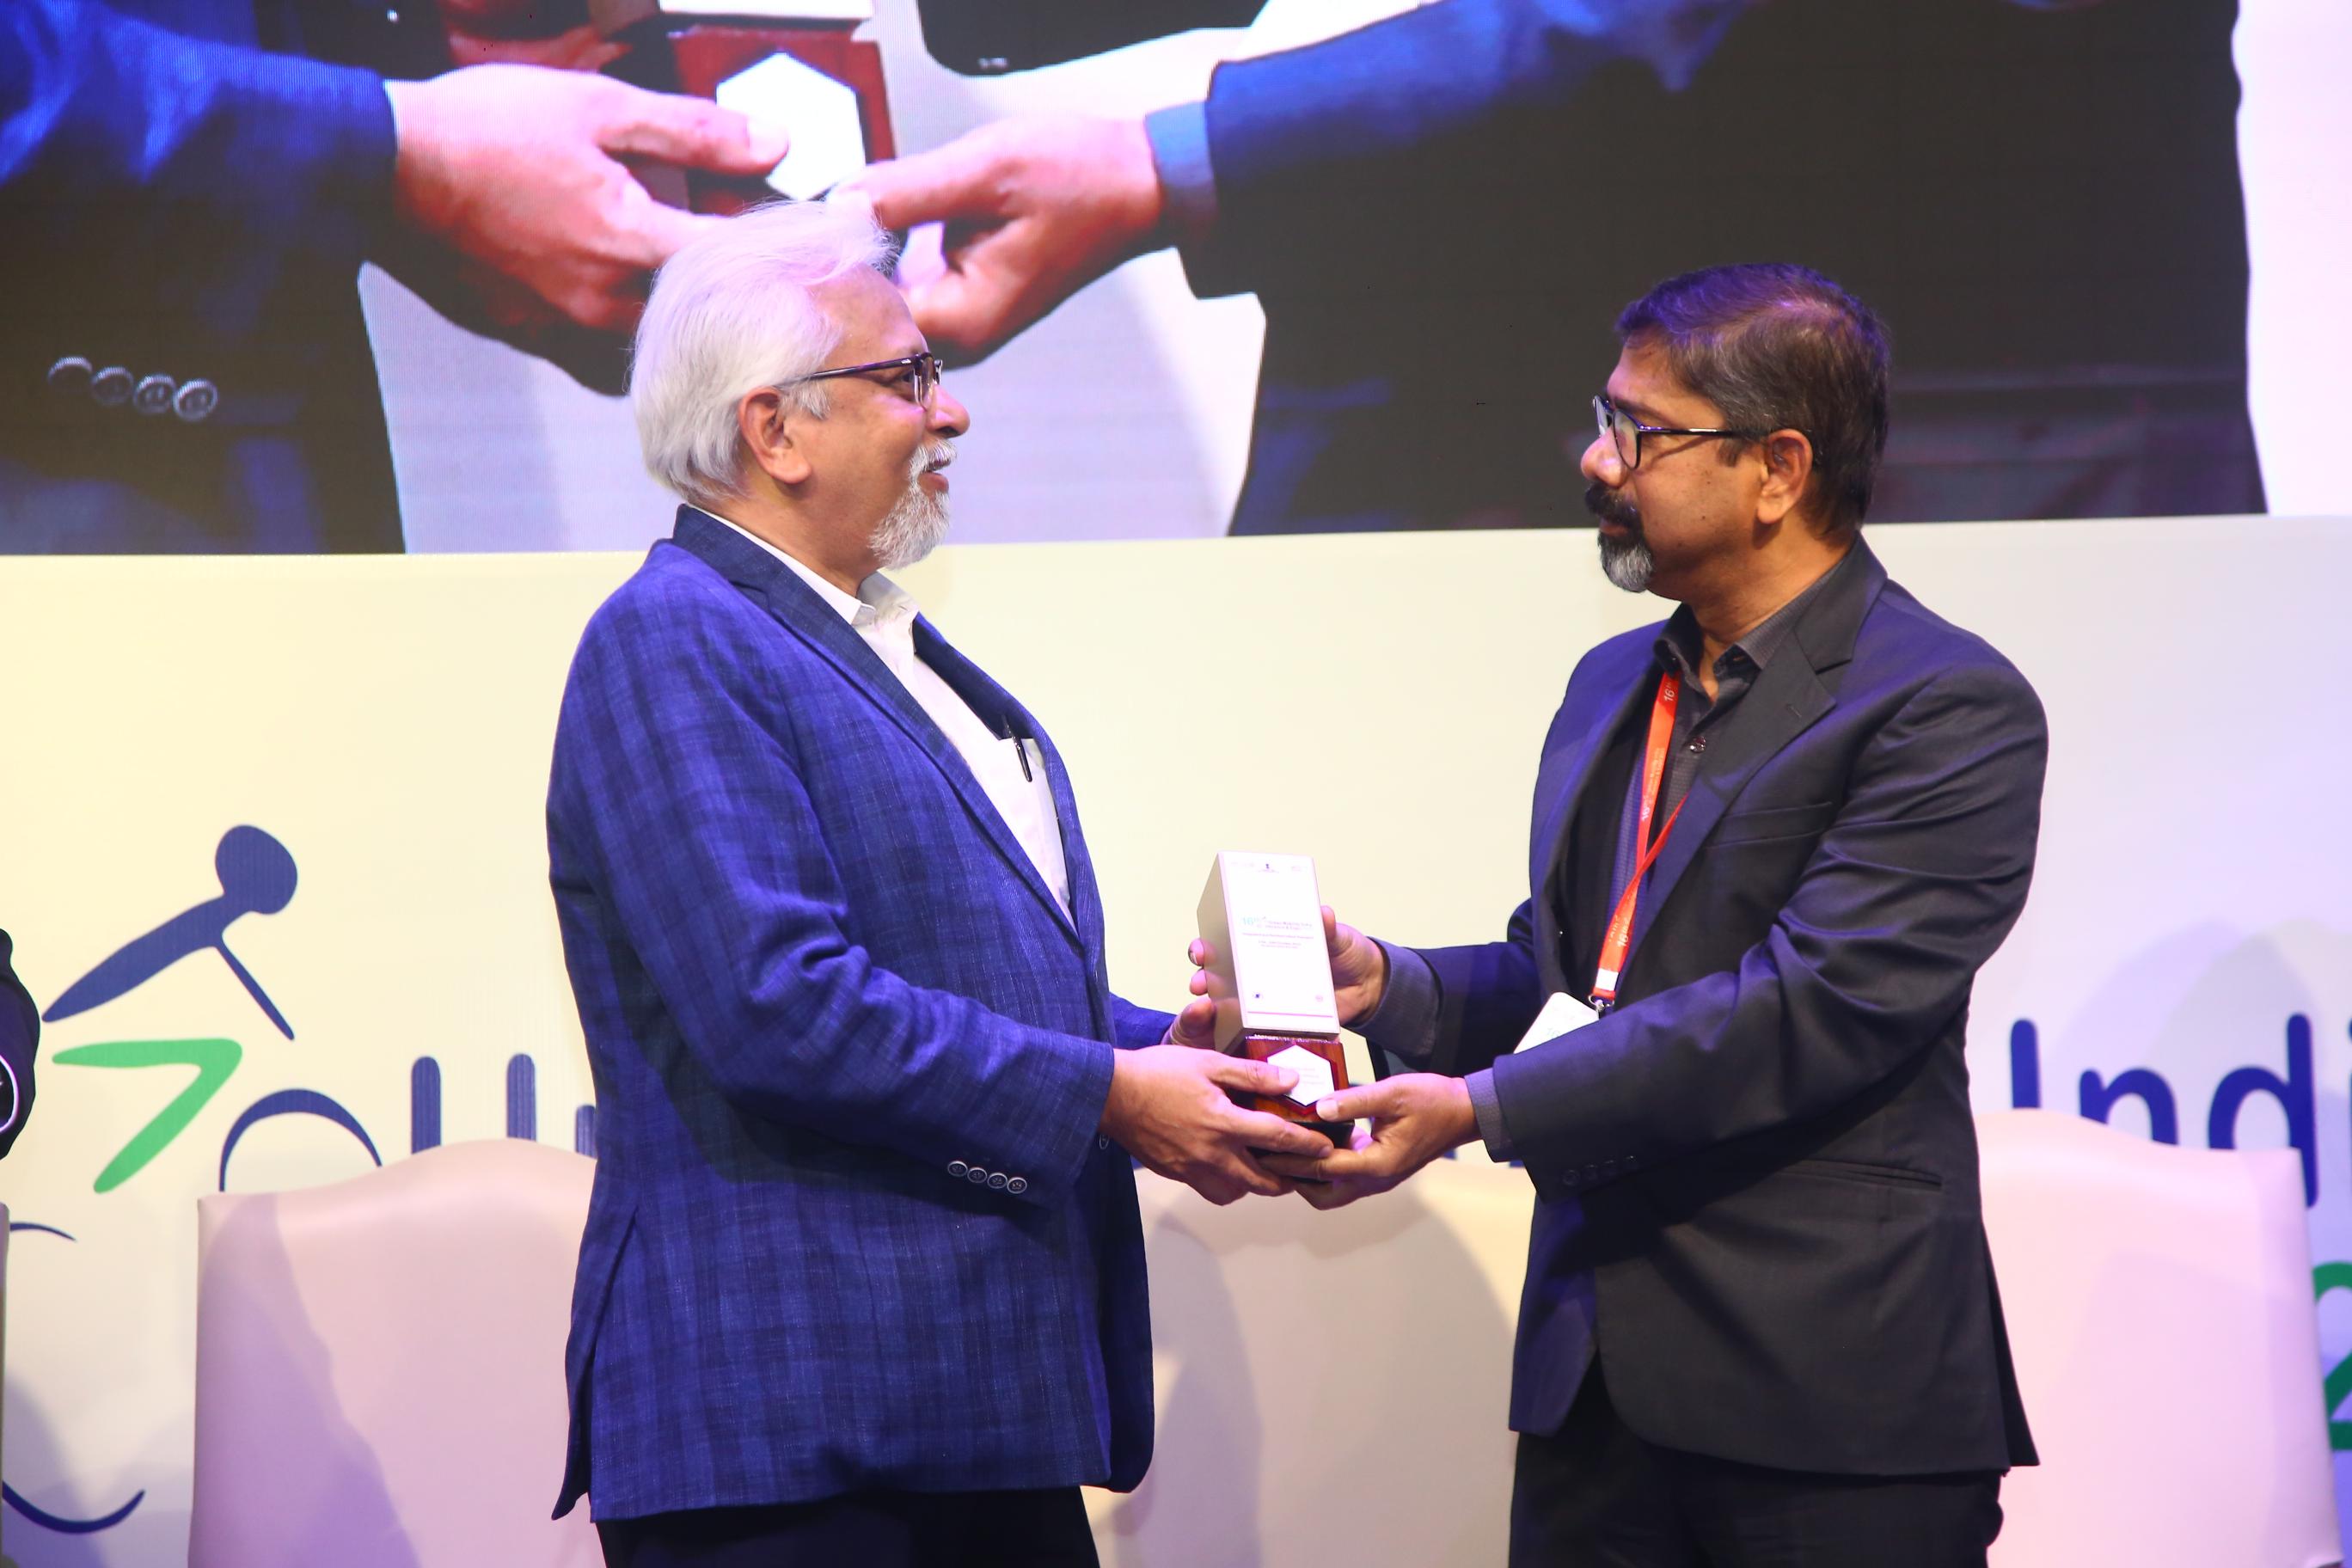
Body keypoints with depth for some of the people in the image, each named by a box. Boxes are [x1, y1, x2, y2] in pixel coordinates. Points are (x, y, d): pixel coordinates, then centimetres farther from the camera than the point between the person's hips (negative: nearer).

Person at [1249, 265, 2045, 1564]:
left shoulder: (1950, 710, -10)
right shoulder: (1613, 684, 17)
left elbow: (1818, 1004, -20)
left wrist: (1481, 1107, -21)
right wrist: (1385, 983, -2)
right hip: (1597, 1375, 7)